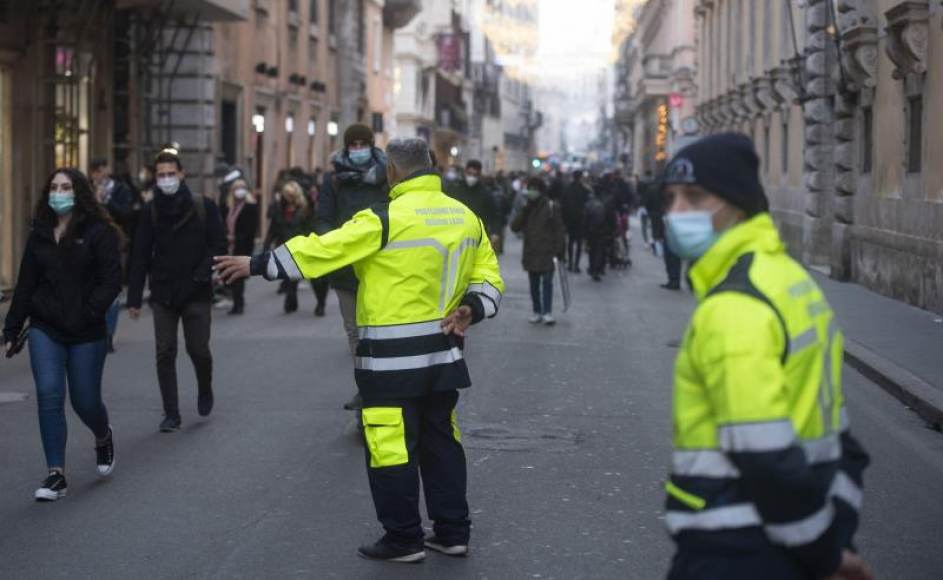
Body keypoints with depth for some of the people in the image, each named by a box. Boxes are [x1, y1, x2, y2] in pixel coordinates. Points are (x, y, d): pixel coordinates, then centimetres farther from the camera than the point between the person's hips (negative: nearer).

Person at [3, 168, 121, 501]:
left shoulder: (98, 232, -5)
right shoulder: (40, 235, 9)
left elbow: (111, 280, -11)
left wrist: (88, 314, -22)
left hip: (87, 334, -3)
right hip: (45, 330, 3)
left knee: (85, 400, 4)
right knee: (49, 395, -9)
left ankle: (103, 438, 40)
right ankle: (56, 475, -5)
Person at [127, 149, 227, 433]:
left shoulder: (204, 207, -2)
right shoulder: (151, 210, 3)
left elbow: (219, 245, -2)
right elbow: (140, 256, 4)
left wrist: (203, 274, -18)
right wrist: (134, 298, 1)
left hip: (196, 294, -2)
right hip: (162, 295, 2)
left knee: (199, 349, 2)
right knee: (165, 354, 0)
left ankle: (205, 391, 33)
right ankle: (171, 414, 9)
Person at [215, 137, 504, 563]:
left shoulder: (386, 220, -15)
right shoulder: (466, 217, 6)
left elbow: (321, 251, -13)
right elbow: (489, 279, 9)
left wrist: (257, 265, -5)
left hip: (394, 359, -7)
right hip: (443, 353, 7)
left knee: (391, 446, 4)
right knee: (441, 440, 17)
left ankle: (404, 539, 11)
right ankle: (452, 532, 23)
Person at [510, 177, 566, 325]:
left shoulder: (551, 207, -3)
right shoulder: (526, 209, 10)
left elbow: (559, 229, -3)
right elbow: (514, 227, 2)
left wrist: (559, 250, -9)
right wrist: (524, 212, -10)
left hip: (547, 252, -5)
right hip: (531, 252, 5)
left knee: (547, 282, -8)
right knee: (534, 284, 9)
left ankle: (547, 312, -9)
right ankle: (537, 312, 16)